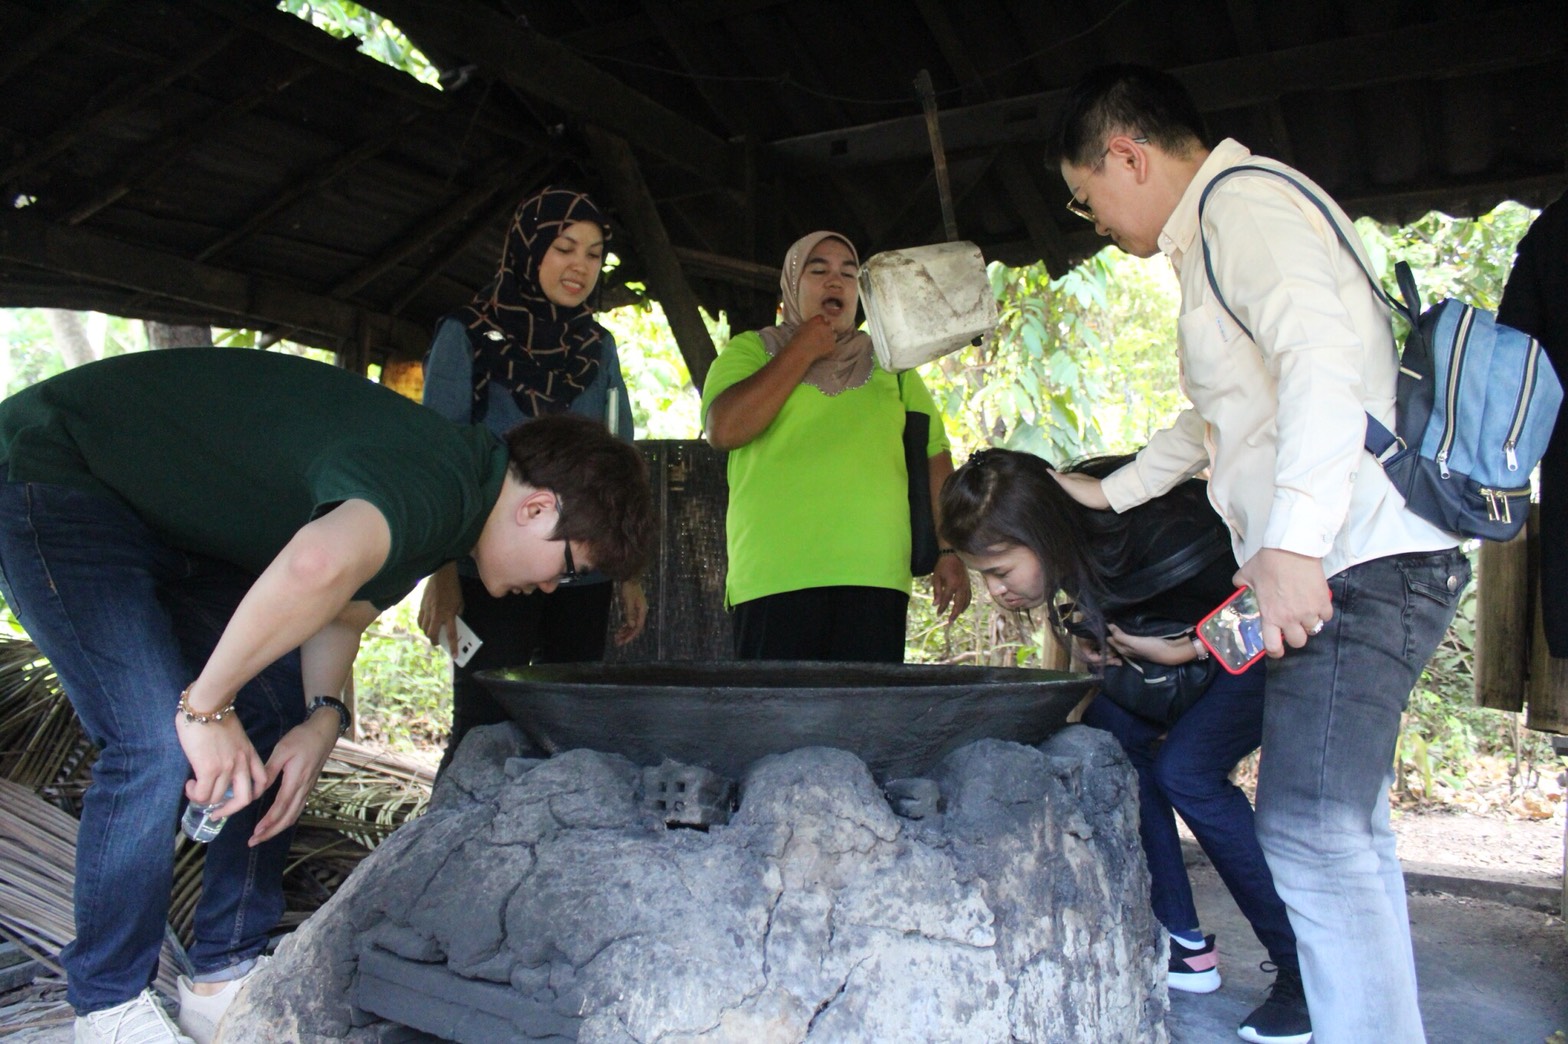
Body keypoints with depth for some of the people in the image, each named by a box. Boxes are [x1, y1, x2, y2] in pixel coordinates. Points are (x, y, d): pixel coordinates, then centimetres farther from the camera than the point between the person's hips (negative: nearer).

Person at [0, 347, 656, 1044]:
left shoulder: (442, 505, 0)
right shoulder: (435, 484, -32)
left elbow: (340, 615, 8)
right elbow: (318, 566, -54)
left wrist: (321, 719, -11)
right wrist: (209, 706, -38)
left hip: (170, 515, 9)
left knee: (279, 719, 2)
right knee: (157, 747, -19)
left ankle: (224, 980, 13)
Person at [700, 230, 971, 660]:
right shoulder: (750, 351, 13)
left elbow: (934, 455, 17)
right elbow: (724, 430, -6)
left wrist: (949, 551, 6)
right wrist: (804, 351, 1)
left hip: (875, 575, 3)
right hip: (776, 576, -2)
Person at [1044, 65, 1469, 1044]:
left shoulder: (1244, 199, -6)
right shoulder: (1222, 228, 26)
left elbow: (1322, 360, -24)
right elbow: (1227, 414, 38)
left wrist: (1292, 541, -31)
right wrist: (1112, 492, 44)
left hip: (1354, 559, -11)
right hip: (1343, 564, 11)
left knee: (1313, 832, -15)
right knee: (1340, 833, 13)